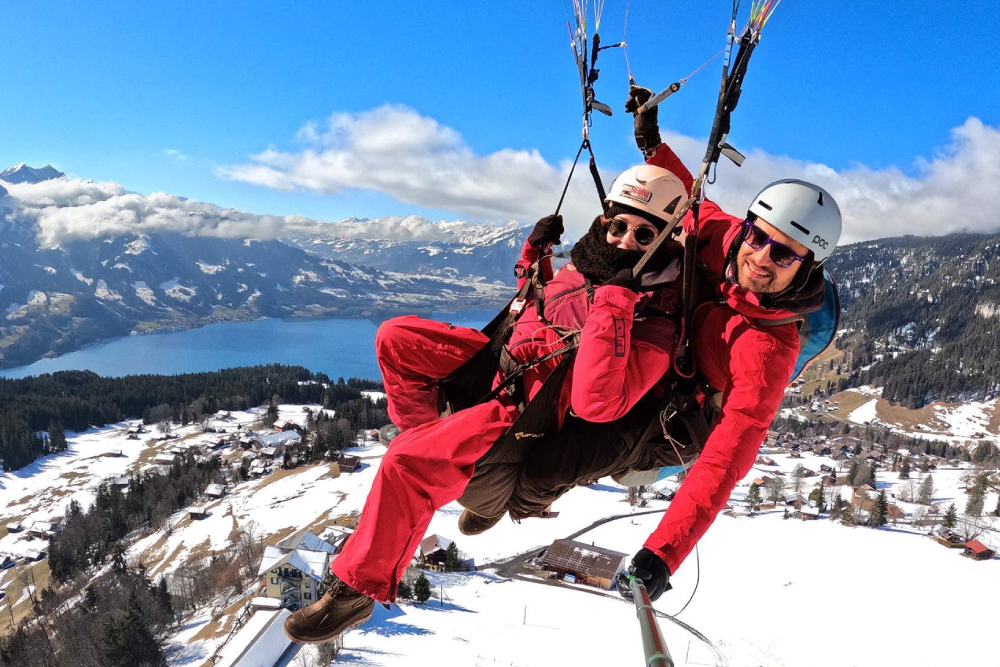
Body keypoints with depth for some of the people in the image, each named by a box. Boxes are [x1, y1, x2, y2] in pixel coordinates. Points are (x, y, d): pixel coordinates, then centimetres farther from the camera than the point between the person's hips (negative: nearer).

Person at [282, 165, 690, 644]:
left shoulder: (653, 328, -22)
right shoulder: (588, 266, 0)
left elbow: (598, 404, -37)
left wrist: (614, 300, -37)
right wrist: (536, 252, 3)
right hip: (503, 358, 8)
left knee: (407, 463, -26)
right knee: (396, 338, 8)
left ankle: (358, 588, -5)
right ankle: (425, 435, 21)